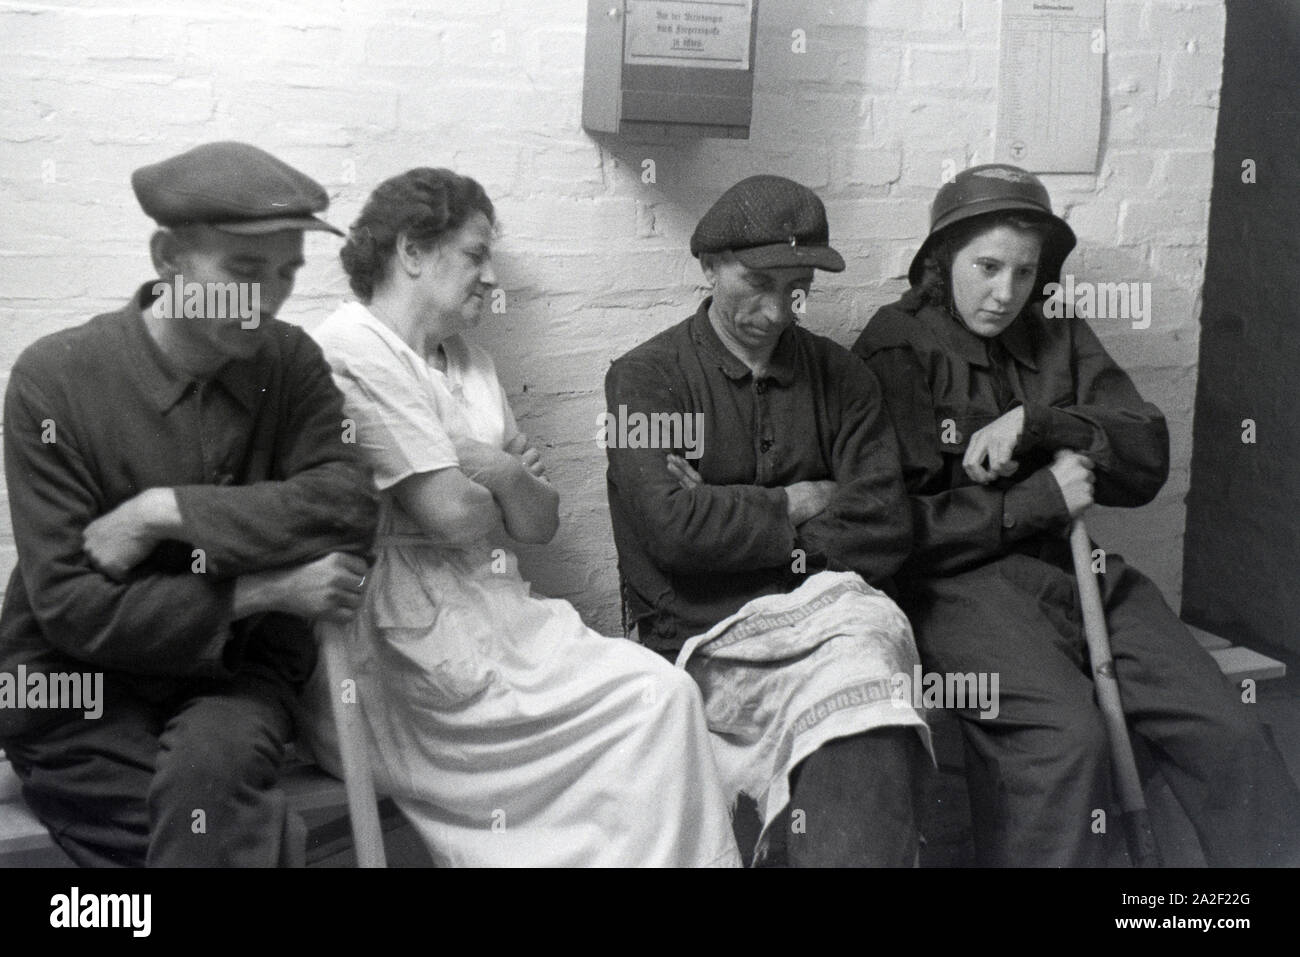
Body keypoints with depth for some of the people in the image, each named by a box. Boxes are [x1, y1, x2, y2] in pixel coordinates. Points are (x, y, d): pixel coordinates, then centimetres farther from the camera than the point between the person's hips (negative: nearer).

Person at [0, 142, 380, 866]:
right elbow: (69, 607, -13)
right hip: (77, 691, -2)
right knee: (259, 835, -22)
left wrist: (163, 512, -22)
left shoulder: (291, 362, -2)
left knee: (212, 764, -30)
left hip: (236, 675, 2)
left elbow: (350, 508, -17)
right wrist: (260, 592, -22)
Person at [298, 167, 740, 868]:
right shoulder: (354, 353, -10)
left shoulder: (469, 363, 17)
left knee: (660, 693, -13)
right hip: (417, 644, -8)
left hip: (494, 613, 8)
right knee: (655, 697, -16)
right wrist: (497, 492, 5)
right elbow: (453, 514, -18)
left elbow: (540, 521, 12)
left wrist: (503, 474, -9)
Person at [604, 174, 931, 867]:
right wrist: (790, 507, 2)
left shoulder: (837, 375, 16)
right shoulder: (643, 379, 5)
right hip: (704, 637, -3)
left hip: (824, 605, 4)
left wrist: (752, 541, -4)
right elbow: (673, 525, -9)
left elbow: (883, 526, 5)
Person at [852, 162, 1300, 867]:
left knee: (1227, 731, -8)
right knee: (1068, 736, -30)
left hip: (1076, 568, 6)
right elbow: (899, 523, -10)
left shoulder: (1061, 339, 15)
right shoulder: (895, 350, -2)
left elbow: (1147, 462, 5)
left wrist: (1038, 424, -11)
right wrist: (1041, 498, -11)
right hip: (959, 578, -5)